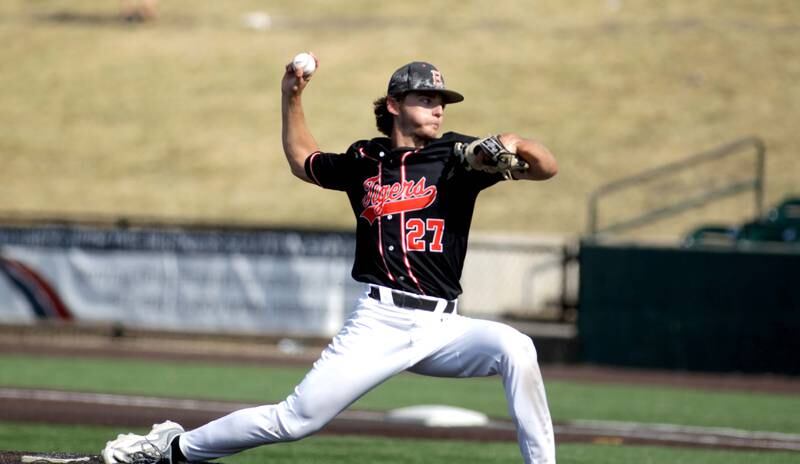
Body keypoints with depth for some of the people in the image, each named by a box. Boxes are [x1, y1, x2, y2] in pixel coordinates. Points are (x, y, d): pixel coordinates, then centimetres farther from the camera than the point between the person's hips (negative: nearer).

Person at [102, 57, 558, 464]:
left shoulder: (455, 155, 4)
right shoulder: (364, 161, 9)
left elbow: (547, 168, -5)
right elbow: (304, 161, 32)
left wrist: (513, 144, -25)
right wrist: (292, 96, 22)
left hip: (440, 329, 0)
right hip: (378, 323, 0)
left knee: (514, 347, -29)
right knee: (295, 420, -4)